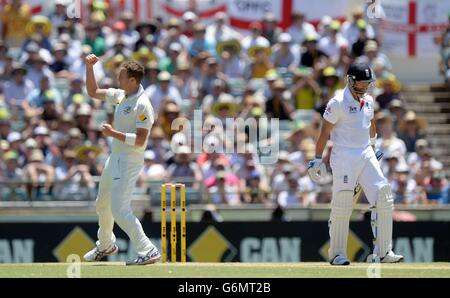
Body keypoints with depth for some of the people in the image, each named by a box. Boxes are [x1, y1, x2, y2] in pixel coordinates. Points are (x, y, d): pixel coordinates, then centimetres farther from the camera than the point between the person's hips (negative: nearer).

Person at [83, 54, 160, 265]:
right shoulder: (120, 96, 6)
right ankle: (105, 245, 44)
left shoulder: (142, 105, -20)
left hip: (129, 161, -10)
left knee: (119, 210, -15)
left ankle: (148, 251, -12)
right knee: (103, 204, 23)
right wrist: (89, 67, 7)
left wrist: (113, 133, -22)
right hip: (115, 158, 10)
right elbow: (93, 92, 18)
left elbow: (140, 140, -24)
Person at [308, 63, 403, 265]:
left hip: (366, 155, 6)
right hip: (344, 156, -6)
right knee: (342, 204, -7)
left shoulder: (368, 100, 9)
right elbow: (325, 131, -10)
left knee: (383, 198, -4)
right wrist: (317, 159, -12)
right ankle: (337, 253, 5)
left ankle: (383, 251, -1)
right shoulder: (338, 102, -11)